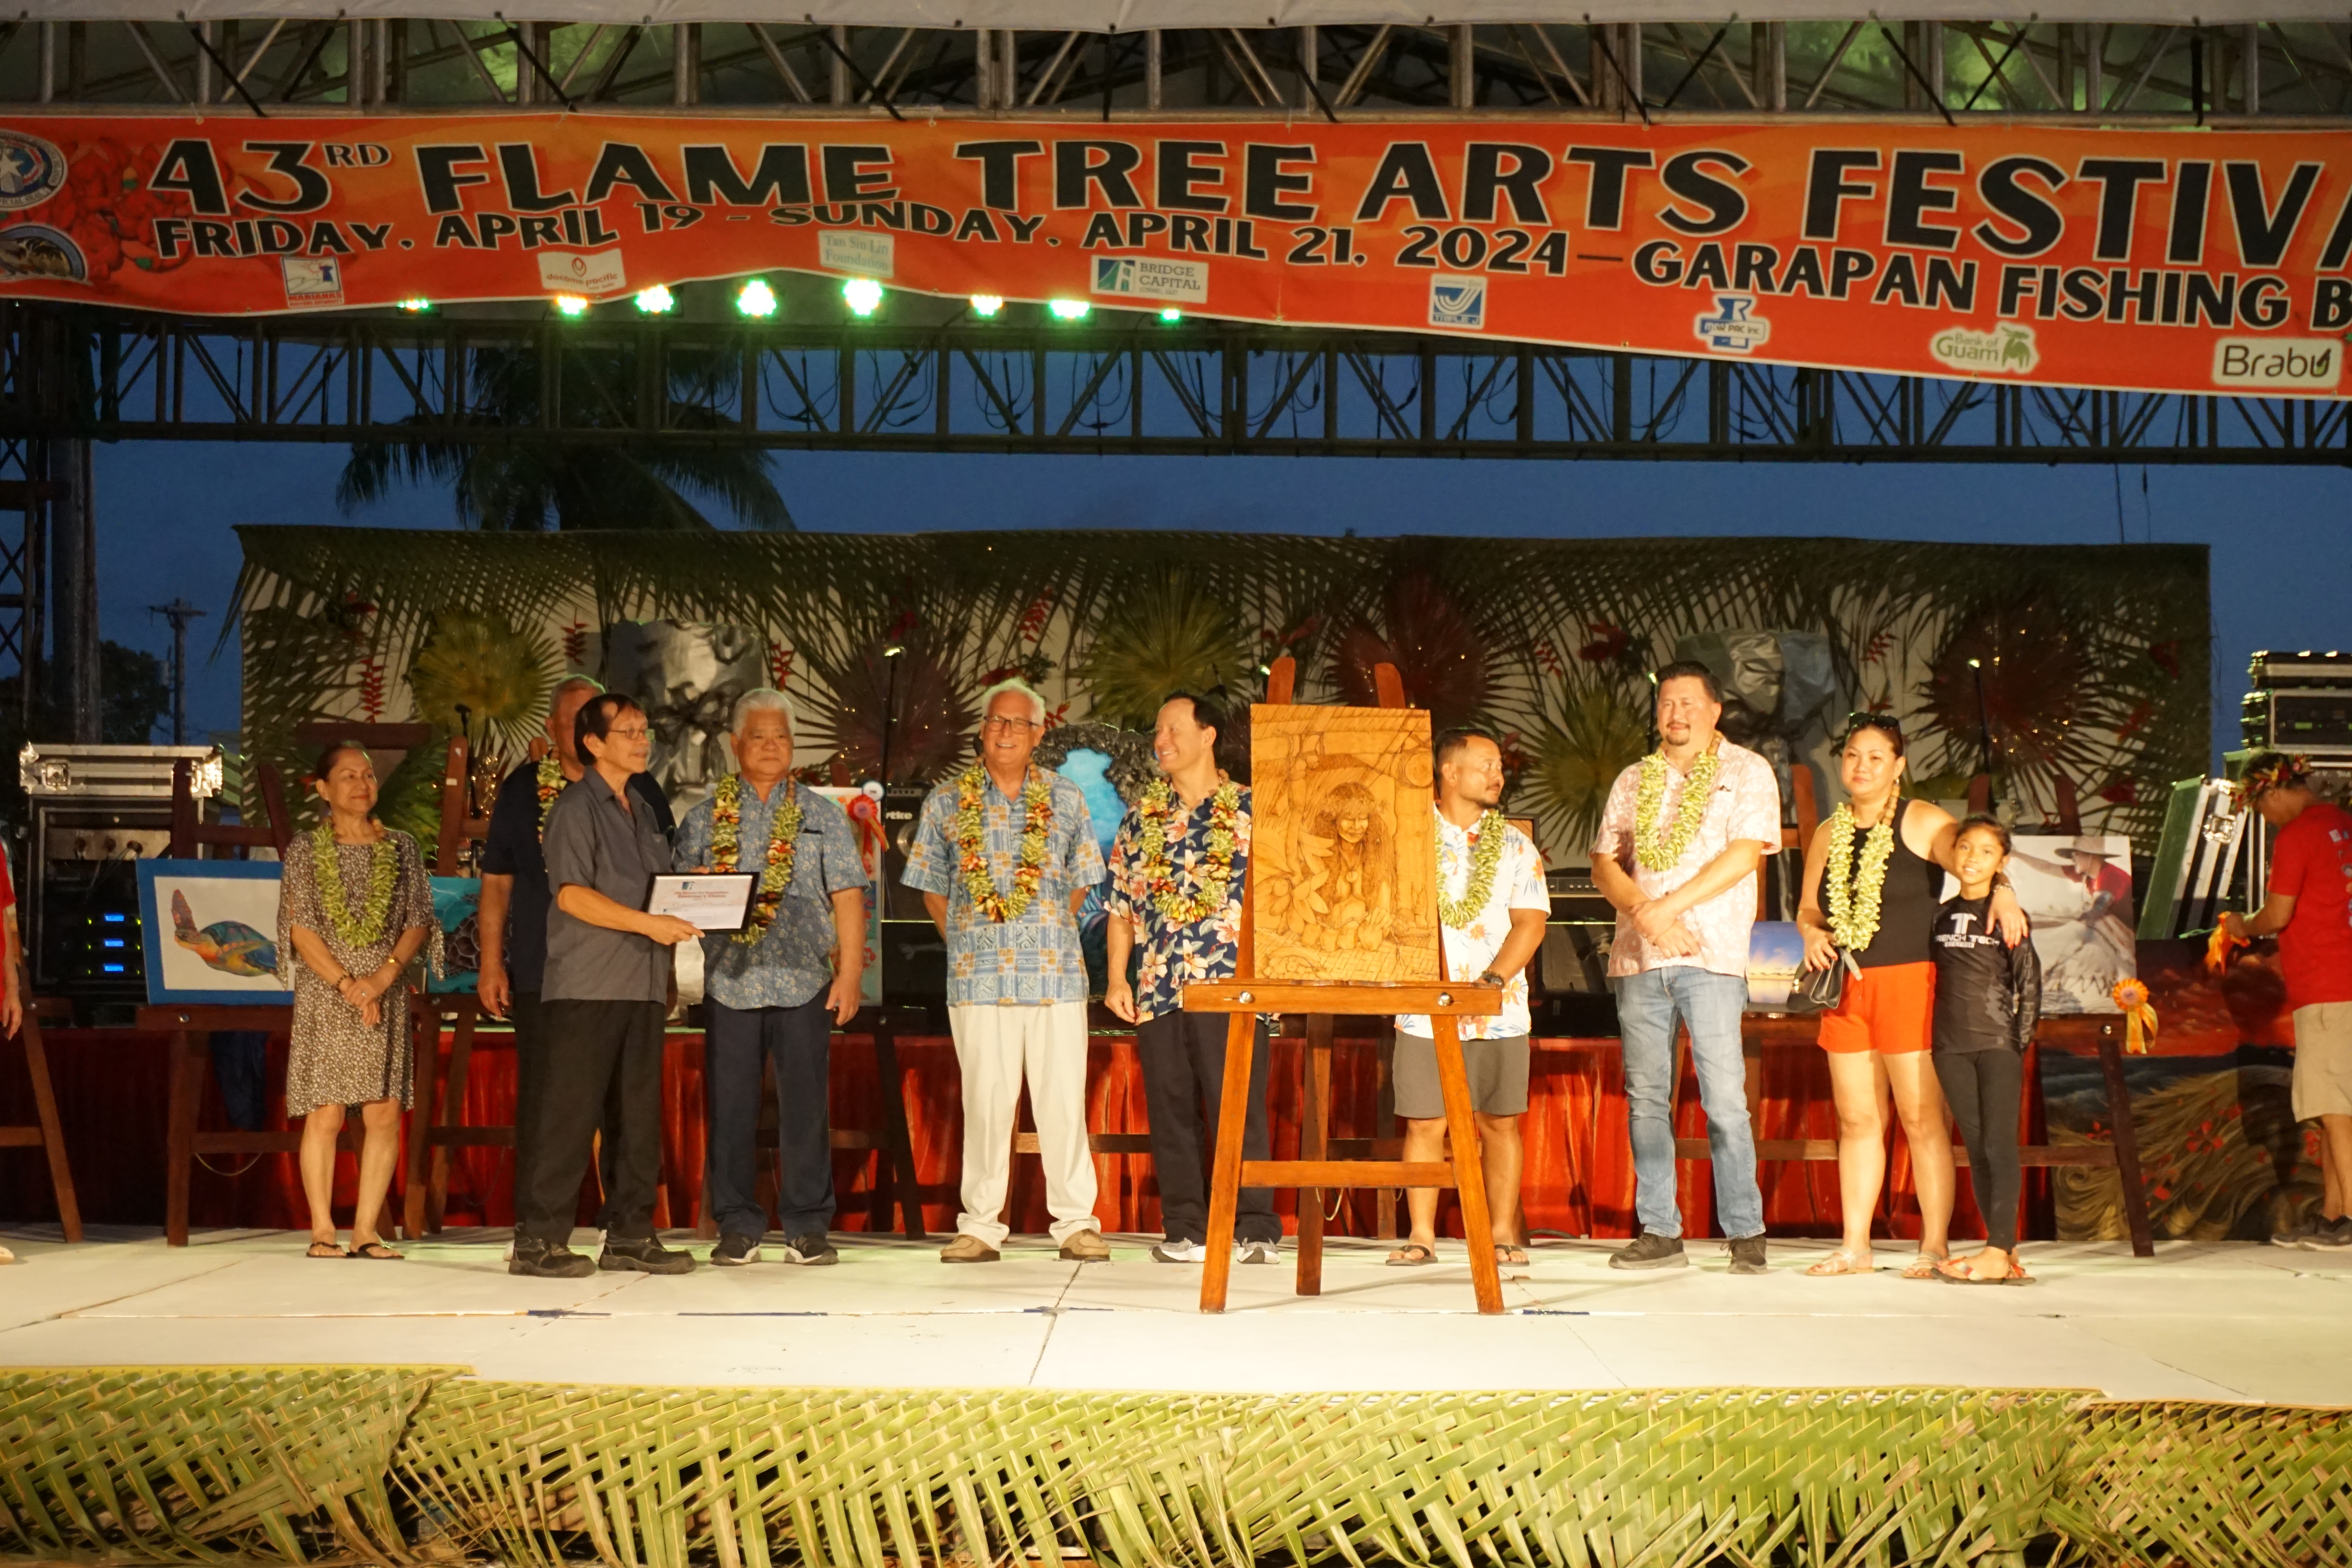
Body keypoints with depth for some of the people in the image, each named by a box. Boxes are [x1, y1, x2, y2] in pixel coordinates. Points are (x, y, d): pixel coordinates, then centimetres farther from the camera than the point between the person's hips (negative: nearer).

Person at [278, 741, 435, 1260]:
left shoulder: (401, 849, 11)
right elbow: (300, 930, -3)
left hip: (386, 997, 3)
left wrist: (385, 975, -10)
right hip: (323, 997, -2)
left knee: (385, 1115, -3)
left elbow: (419, 922, 6)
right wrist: (347, 985, -12)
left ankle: (365, 1232, 3)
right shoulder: (306, 851, 4)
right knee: (325, 1116, -6)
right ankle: (322, 1232, -1)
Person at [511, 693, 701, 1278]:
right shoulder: (576, 807, -5)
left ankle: (629, 1235, 14)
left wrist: (682, 920, 5)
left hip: (642, 987, 8)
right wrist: (646, 923, -22)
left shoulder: (643, 812, 19)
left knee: (639, 1117, 8)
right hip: (587, 987, -8)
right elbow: (572, 894, -15)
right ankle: (537, 1240, -3)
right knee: (571, 1115, -7)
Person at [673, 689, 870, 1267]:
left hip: (803, 981, -1)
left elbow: (847, 898, 5)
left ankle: (808, 1227, 8)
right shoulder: (704, 819, 12)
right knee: (730, 1109, 1)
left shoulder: (822, 816, 10)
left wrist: (850, 971, -3)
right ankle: (738, 1228, 10)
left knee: (805, 1105, 0)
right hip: (729, 980, 1)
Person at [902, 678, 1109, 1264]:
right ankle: (980, 1226, 7)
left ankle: (1076, 1222, 6)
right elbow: (931, 886, 14)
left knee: (1064, 1100, -1)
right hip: (977, 977, 0)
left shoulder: (1065, 799, 9)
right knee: (985, 1101, 1)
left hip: (1056, 973, 0)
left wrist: (1047, 930, 11)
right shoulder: (947, 803, 8)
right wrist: (965, 939, 9)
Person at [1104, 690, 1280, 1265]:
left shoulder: (1249, 810, 5)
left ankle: (1256, 1230, -4)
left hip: (1232, 986, -3)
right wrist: (1117, 979, 7)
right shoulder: (1143, 814, 14)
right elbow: (1121, 903, 15)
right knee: (1171, 1111, 4)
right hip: (1158, 988, 4)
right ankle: (1185, 1232, 10)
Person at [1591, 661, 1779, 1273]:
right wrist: (1643, 915, -8)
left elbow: (1744, 855, -7)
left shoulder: (1746, 772, 5)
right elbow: (1605, 863, 11)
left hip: (1711, 954, -4)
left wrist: (1666, 906, -11)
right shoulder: (1634, 781, 17)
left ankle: (1745, 1233, -3)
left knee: (1724, 1099, -9)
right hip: (1637, 955, 4)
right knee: (1646, 1099, 3)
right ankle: (1659, 1232, 8)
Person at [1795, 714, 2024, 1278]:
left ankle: (1935, 1246, 0)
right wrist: (1813, 934, -2)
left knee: (1923, 1119, -5)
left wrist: (2001, 892, -40)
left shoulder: (1921, 822, -2)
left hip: (1909, 984, -5)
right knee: (1857, 1120, 7)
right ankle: (1855, 1246, 11)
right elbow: (1808, 907, 21)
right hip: (1846, 990, 5)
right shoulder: (1829, 834, 15)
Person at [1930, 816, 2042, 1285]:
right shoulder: (1941, 915, 11)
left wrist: (2021, 1040, -7)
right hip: (1952, 1046, 5)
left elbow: (2029, 983, -2)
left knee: (2000, 1145, -7)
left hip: (1998, 1043, -5)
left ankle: (1998, 1253, -10)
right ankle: (2007, 1252, 9)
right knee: (1976, 1147, 5)